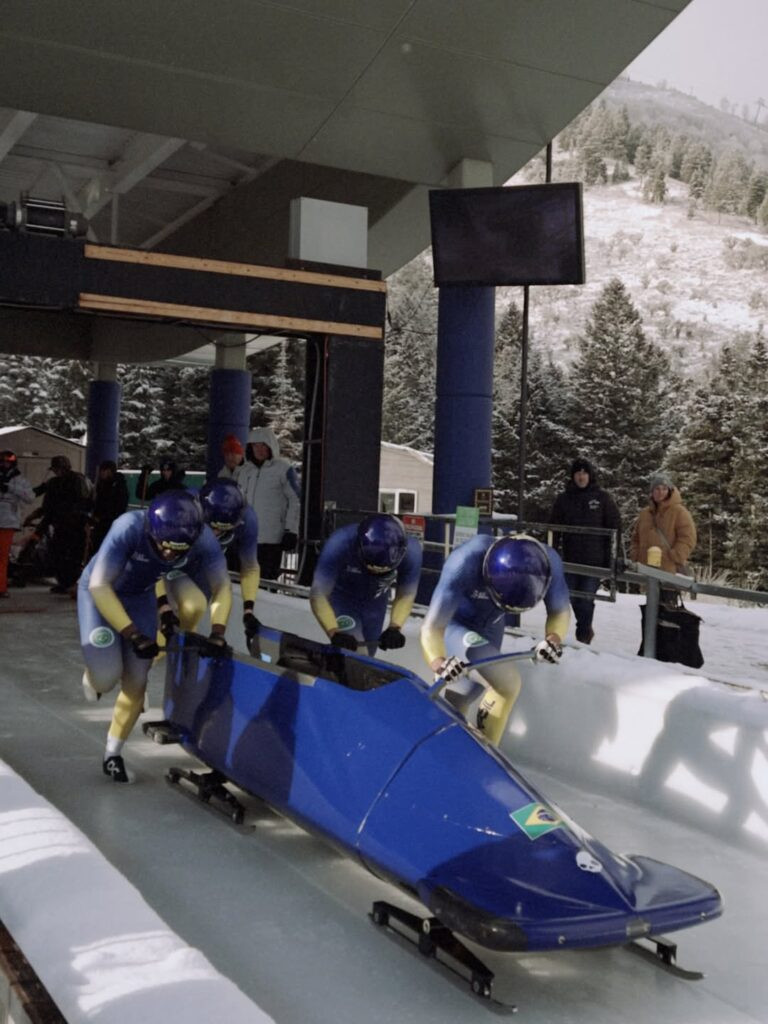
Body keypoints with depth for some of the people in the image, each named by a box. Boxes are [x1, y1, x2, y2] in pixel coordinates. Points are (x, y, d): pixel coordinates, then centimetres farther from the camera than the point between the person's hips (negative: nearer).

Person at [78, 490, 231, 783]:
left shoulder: (203, 539, -28)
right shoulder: (129, 528, -39)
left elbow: (222, 587, -13)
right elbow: (100, 586, -33)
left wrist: (217, 632, -25)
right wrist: (134, 635, -36)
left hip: (140, 596, 3)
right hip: (100, 593, -3)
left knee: (136, 682, -1)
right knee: (106, 678, -15)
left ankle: (113, 753, 19)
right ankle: (93, 672, 22)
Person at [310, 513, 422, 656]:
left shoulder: (411, 550, -31)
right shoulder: (339, 544, -40)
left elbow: (406, 595, -14)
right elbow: (318, 595, -33)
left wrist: (395, 628, -30)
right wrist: (334, 633, -46)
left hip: (376, 603, 4)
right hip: (343, 600, -3)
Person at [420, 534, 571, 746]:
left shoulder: (547, 561, -28)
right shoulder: (466, 561, -40)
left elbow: (560, 610, -10)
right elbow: (432, 627, -40)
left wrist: (553, 637, -31)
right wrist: (438, 663, -59)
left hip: (490, 629, 5)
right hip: (454, 627, -5)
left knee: (458, 705, 14)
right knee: (507, 682, -24)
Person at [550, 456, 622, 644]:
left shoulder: (602, 497, 0)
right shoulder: (564, 498, 6)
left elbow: (614, 528, 1)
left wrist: (612, 557, -5)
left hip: (595, 559, -3)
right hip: (570, 558, 3)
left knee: (586, 599, -6)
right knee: (572, 597, 10)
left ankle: (582, 636, 5)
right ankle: (586, 630, 32)